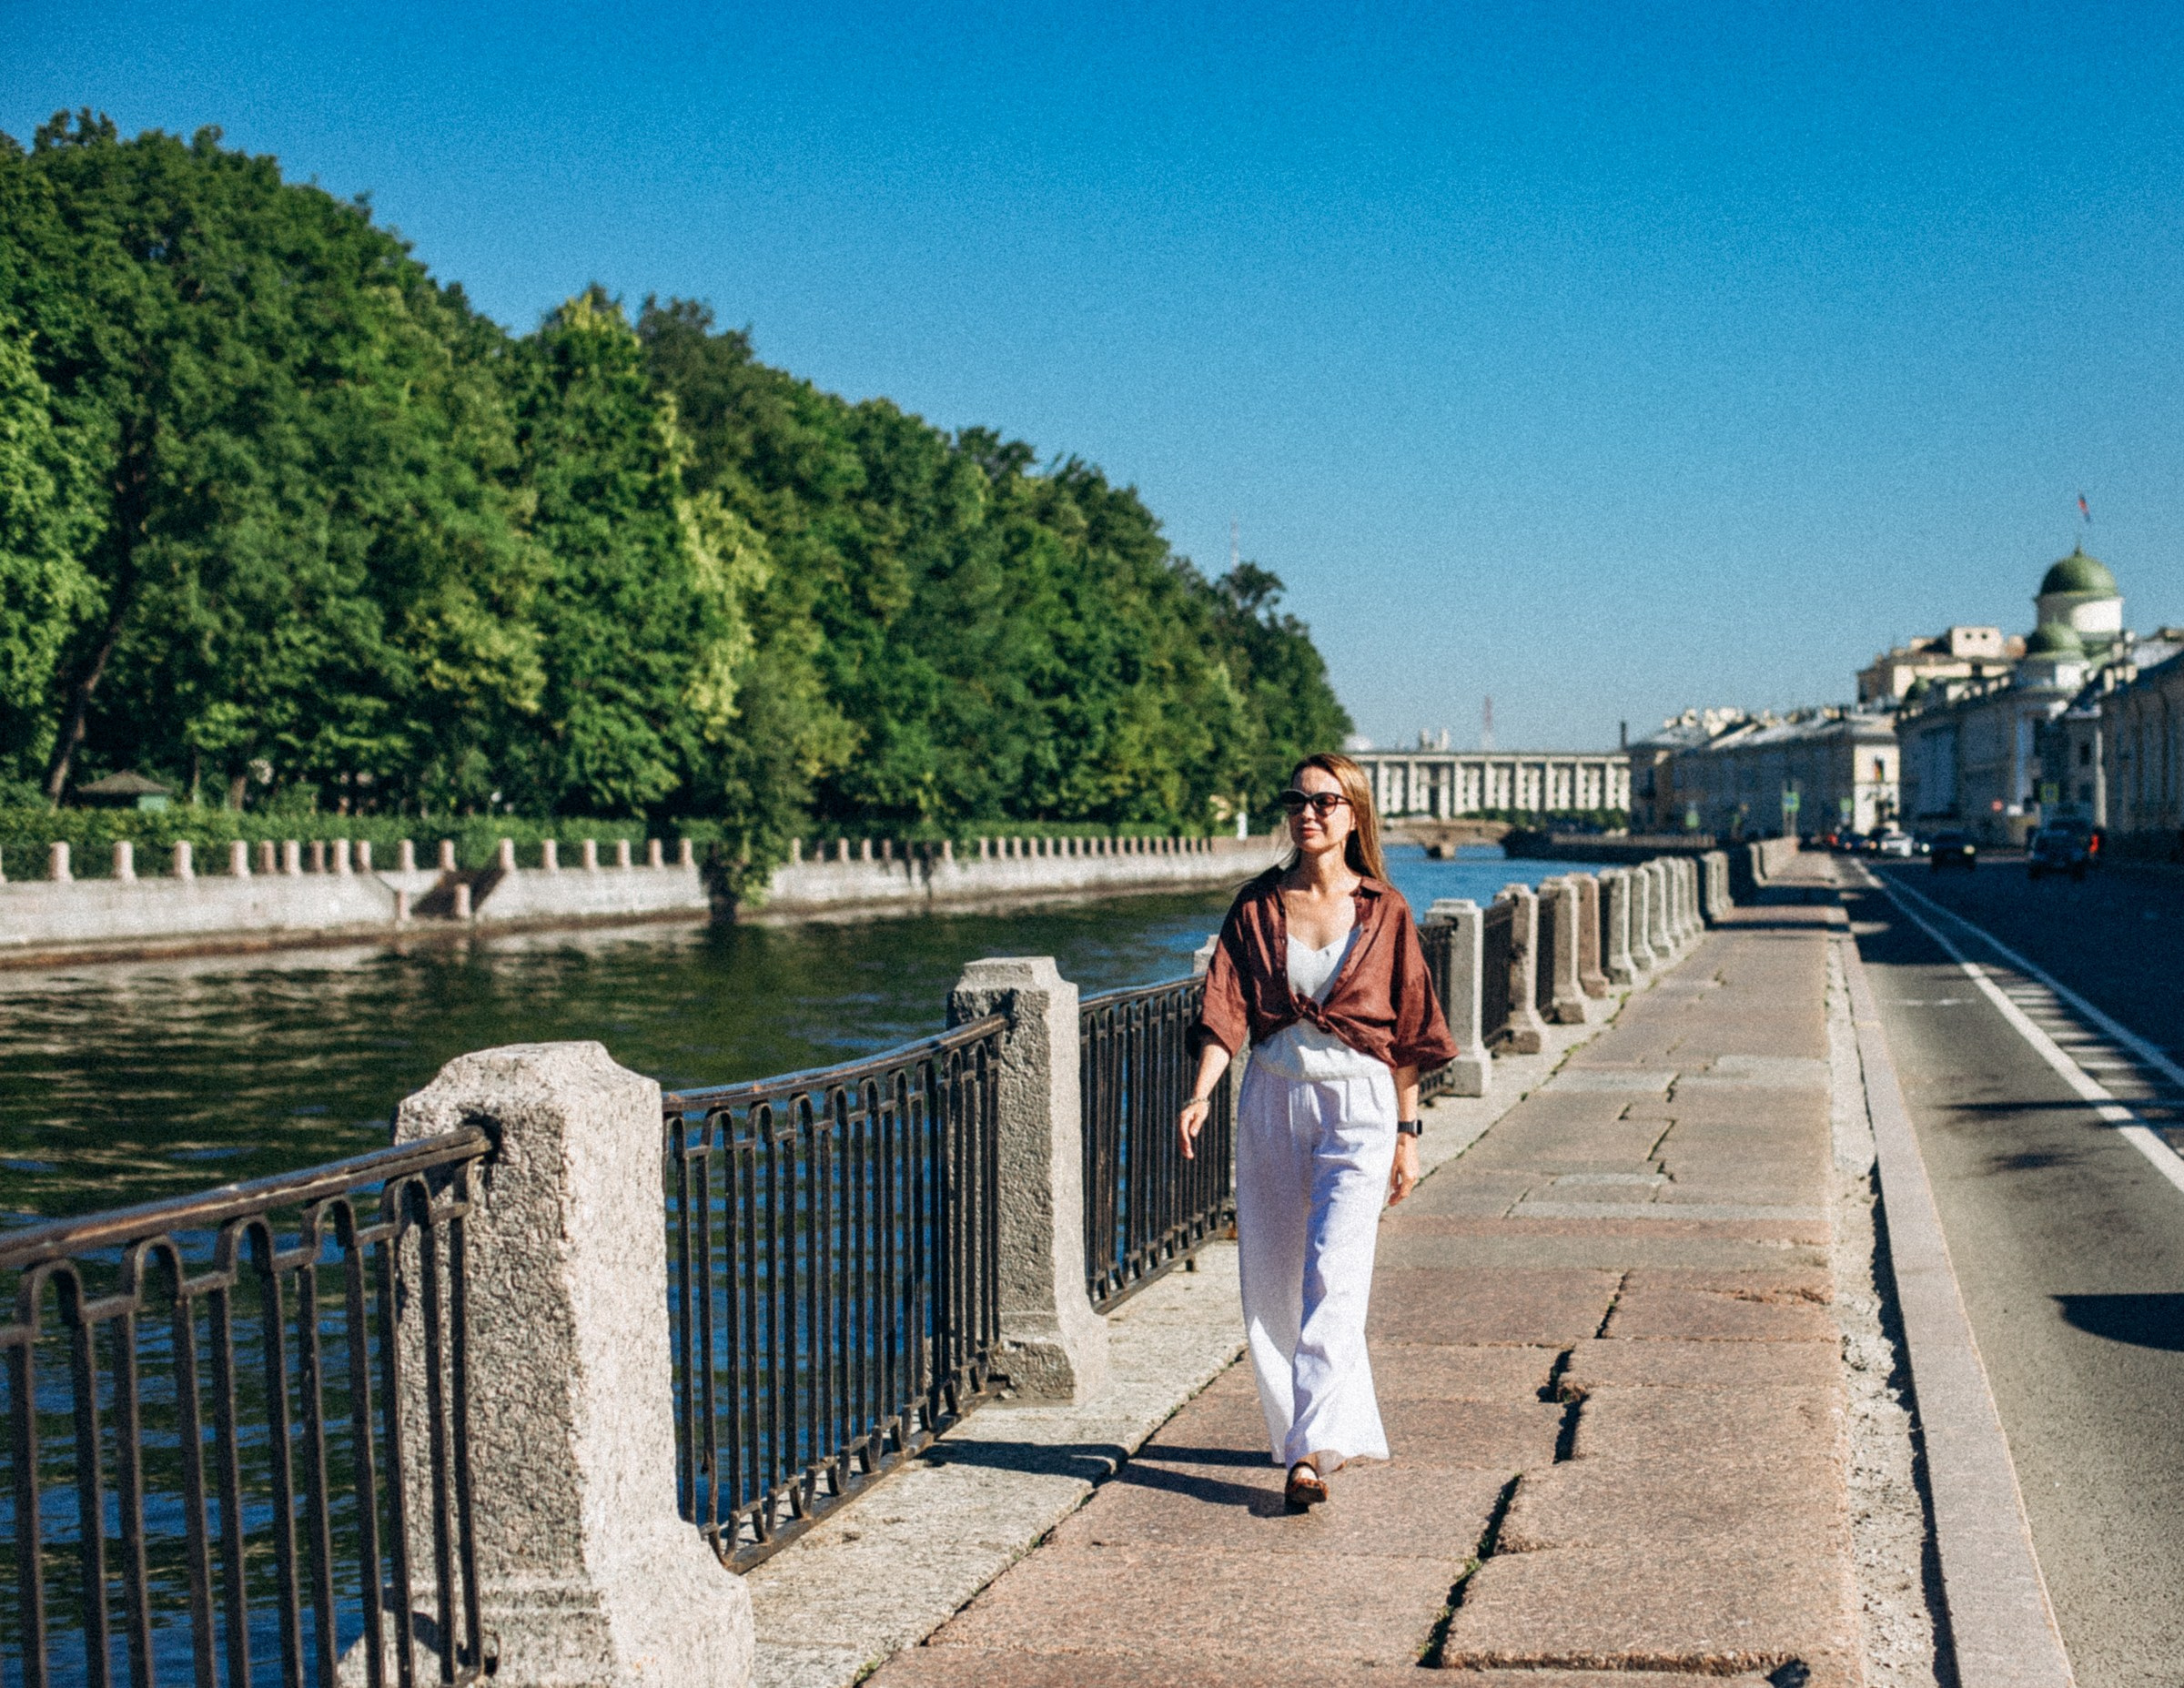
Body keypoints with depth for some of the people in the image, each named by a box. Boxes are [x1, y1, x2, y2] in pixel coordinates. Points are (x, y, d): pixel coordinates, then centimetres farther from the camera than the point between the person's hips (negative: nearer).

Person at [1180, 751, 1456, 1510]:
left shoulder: (1383, 911, 1)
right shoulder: (1257, 905, 4)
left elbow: (1406, 1029, 5)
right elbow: (1226, 1008, -4)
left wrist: (1407, 1134, 5)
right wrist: (1202, 1093, -20)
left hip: (1357, 1104, -3)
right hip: (1272, 1099, 3)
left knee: (1332, 1276, -16)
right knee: (1270, 1283, 6)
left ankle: (1314, 1449, -20)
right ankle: (1342, 1425, 24)